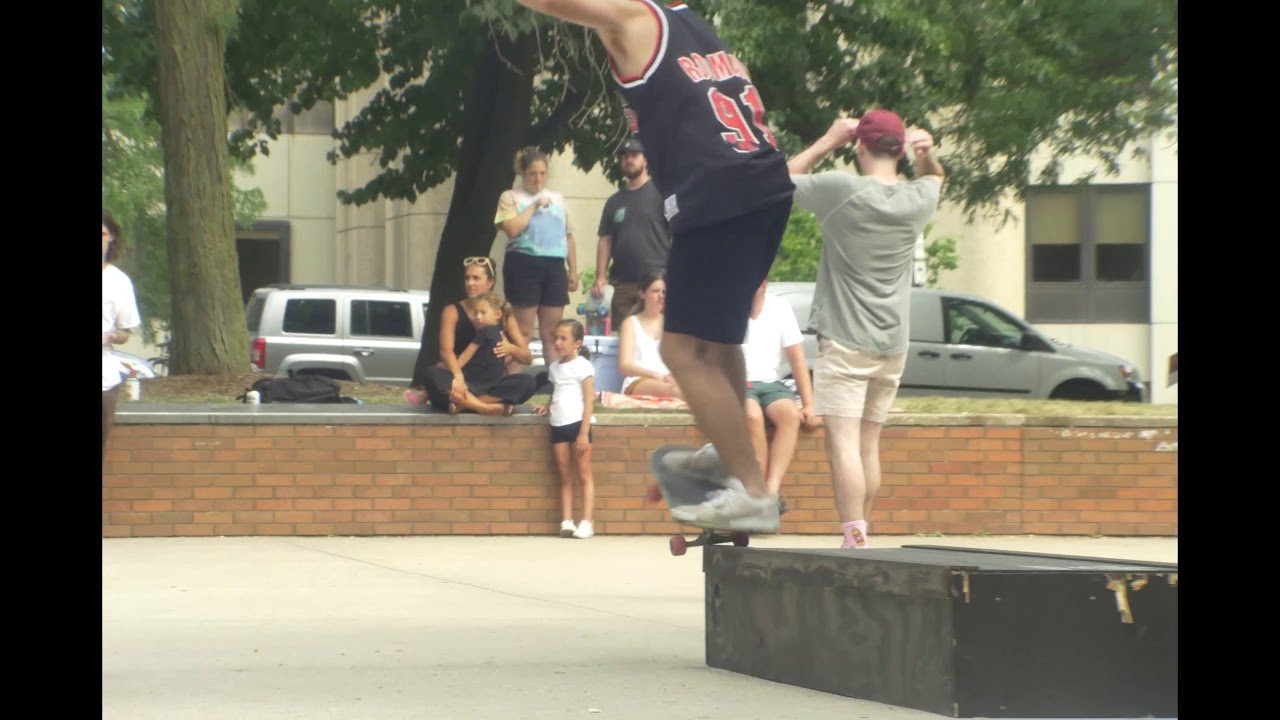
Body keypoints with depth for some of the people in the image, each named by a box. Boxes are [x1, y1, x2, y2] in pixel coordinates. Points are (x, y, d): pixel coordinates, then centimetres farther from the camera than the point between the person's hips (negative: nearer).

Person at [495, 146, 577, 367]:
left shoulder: (558, 198, 18)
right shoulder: (510, 197, 4)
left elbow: (568, 235, 19)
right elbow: (512, 229, -12)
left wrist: (573, 270, 14)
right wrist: (535, 206, -8)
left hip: (554, 266, 4)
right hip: (524, 264, -4)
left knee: (552, 332, 4)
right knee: (523, 330, -6)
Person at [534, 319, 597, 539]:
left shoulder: (582, 366, -5)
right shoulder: (555, 368, 14)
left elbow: (589, 401, -9)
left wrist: (584, 432, -15)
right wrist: (548, 407, 2)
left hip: (577, 423, -6)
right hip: (558, 425, 6)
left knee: (583, 475, -3)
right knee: (565, 477, 5)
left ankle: (586, 523, -5)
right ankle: (566, 522, 4)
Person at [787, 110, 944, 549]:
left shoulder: (843, 190, -13)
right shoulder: (918, 200, 3)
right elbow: (934, 178, 27)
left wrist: (829, 140, 5)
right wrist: (927, 155, 6)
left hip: (845, 340, -6)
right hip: (893, 344, 6)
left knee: (843, 443, -11)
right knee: (868, 446, 14)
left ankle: (855, 540, -21)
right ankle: (859, 535, 19)